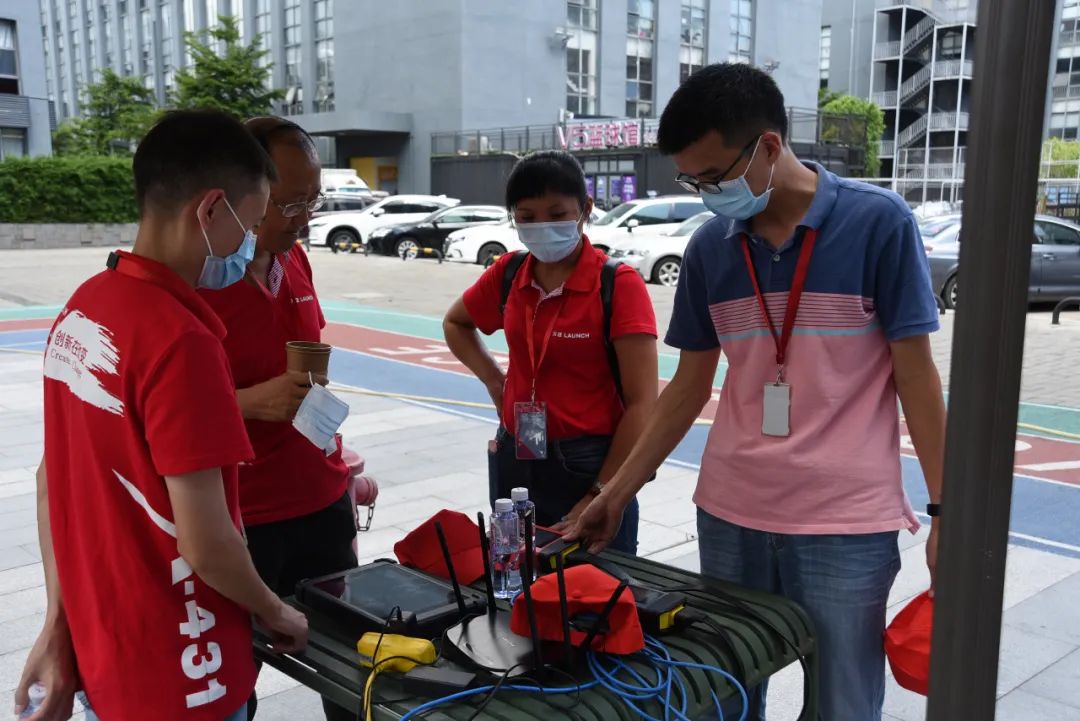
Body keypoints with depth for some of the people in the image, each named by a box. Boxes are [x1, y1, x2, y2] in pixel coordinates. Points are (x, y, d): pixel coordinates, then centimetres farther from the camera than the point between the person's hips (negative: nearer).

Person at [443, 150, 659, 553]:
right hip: (514, 463, 5)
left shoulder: (619, 285, -14)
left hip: (589, 466, -5)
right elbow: (455, 323, 21)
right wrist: (493, 380, 5)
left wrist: (601, 497, -17)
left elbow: (642, 404, -16)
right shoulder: (507, 274, 1)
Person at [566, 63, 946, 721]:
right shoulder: (709, 248, 2)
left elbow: (915, 375, -5)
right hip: (729, 516, 4)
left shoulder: (879, 223, -9)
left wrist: (944, 511, -6)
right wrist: (619, 491, 7)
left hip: (847, 523, -3)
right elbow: (690, 388, 9)